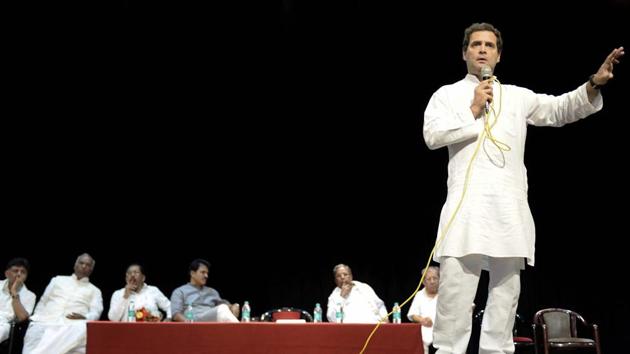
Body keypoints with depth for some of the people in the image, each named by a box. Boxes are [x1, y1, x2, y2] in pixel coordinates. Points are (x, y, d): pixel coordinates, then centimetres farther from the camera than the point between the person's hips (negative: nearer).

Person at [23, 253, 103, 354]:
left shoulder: (94, 290, 23)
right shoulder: (58, 280, 28)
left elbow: (95, 313, 7)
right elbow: (42, 303, 24)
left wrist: (84, 318, -17)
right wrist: (35, 321, 4)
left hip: (71, 326, -2)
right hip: (44, 322, 2)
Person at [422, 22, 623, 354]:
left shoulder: (518, 96, 21)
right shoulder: (447, 94, 13)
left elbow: (560, 108, 12)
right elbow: (432, 134, -1)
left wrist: (594, 84, -2)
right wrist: (472, 112, -3)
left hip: (510, 208, 4)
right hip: (467, 206, -3)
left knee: (505, 293, 5)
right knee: (455, 292, -11)